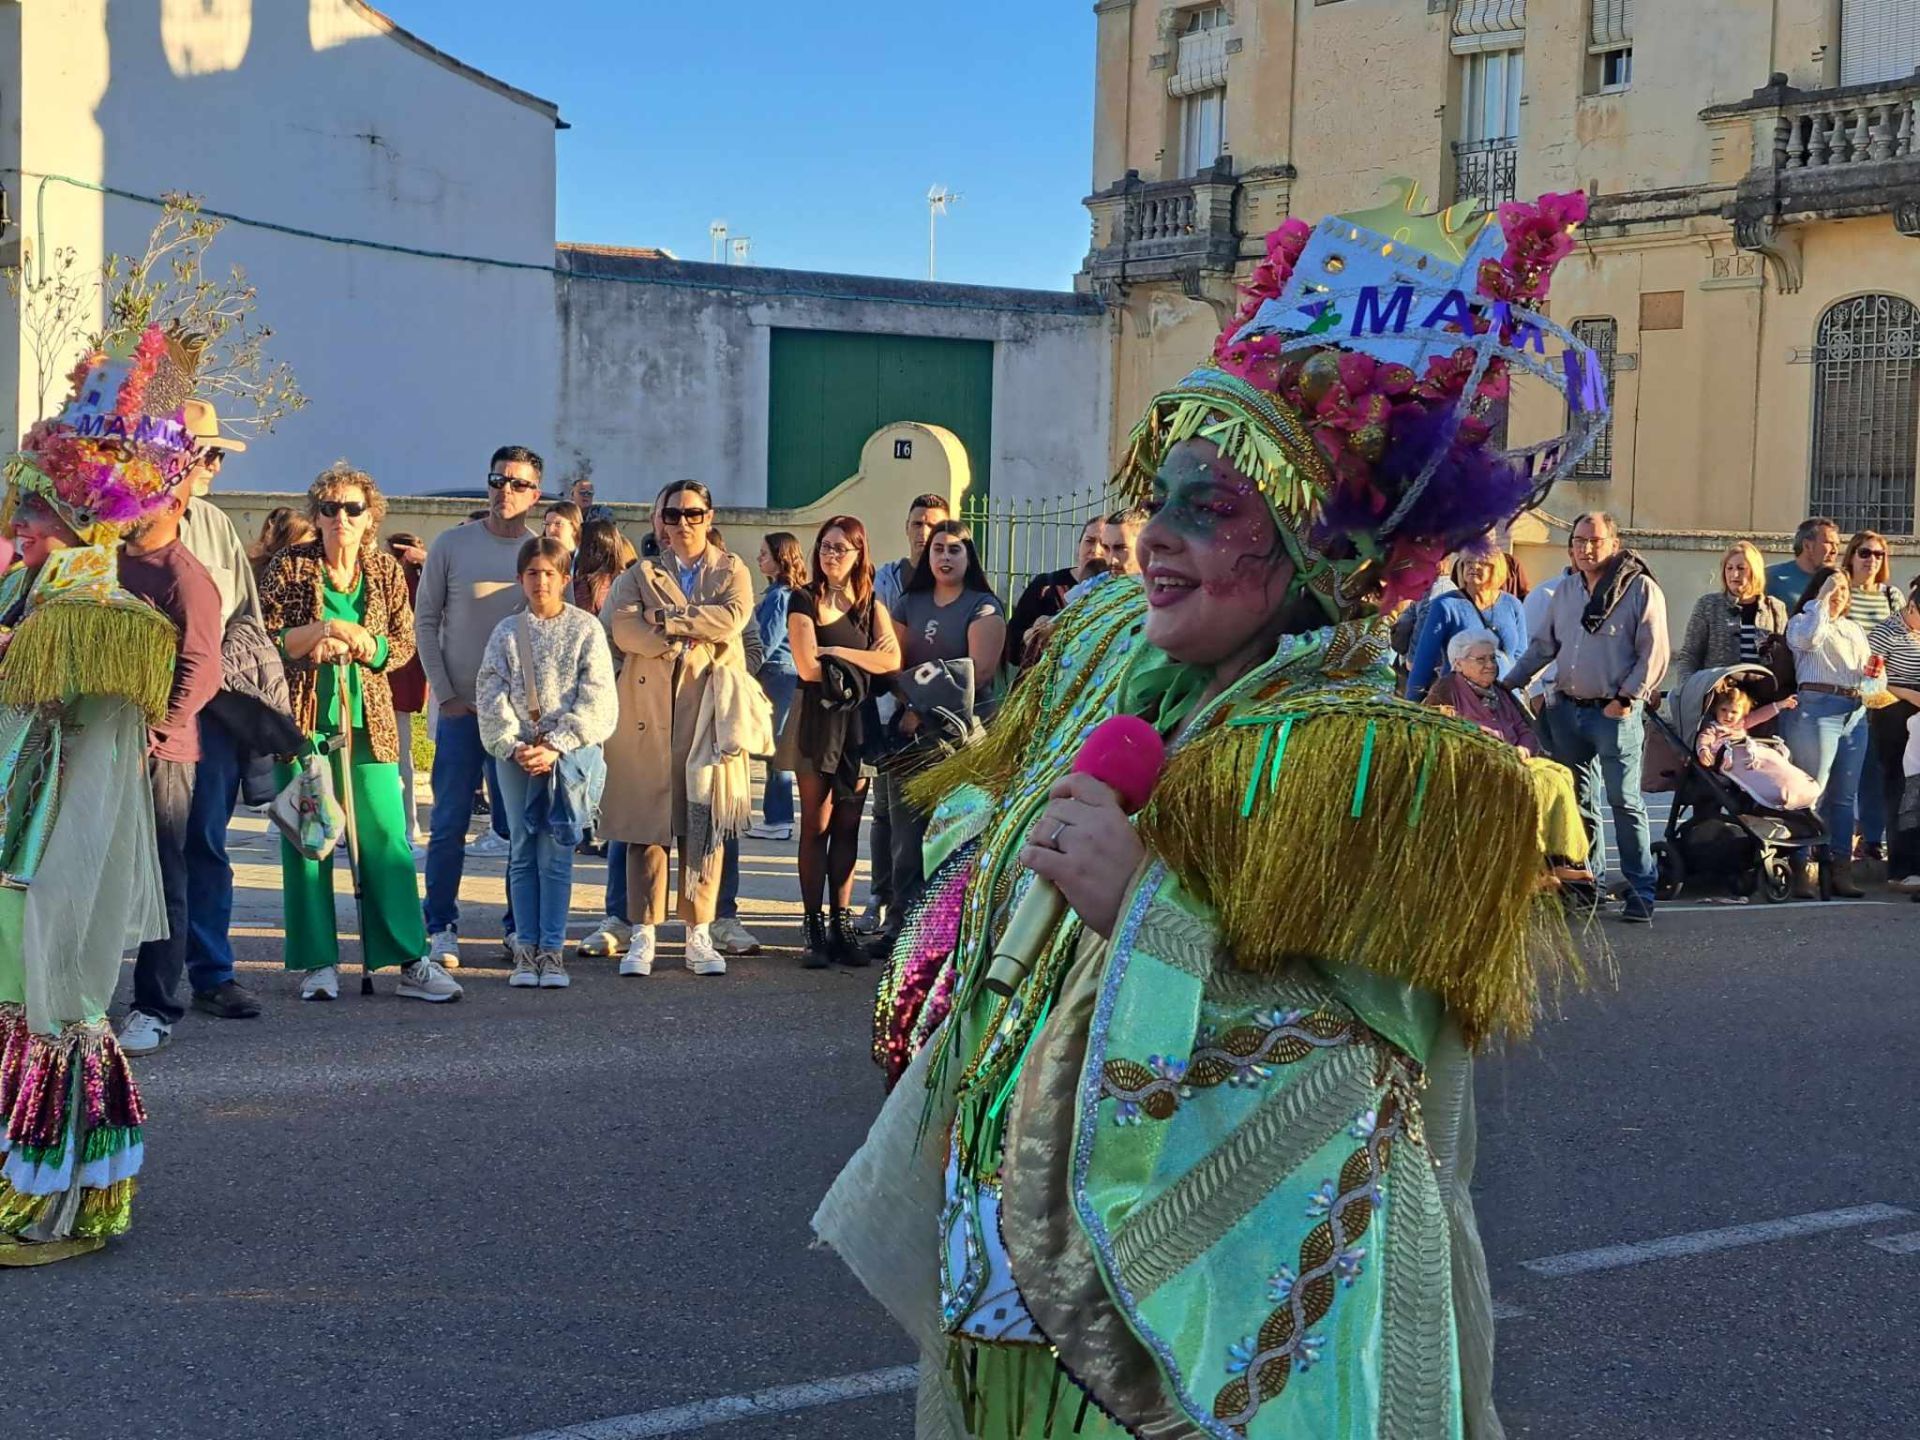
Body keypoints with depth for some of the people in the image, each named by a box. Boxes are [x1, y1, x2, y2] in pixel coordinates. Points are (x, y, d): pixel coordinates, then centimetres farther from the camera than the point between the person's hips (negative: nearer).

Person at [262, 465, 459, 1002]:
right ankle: (319, 963, 8)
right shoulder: (291, 566, 2)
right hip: (303, 717, -1)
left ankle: (411, 961, 1)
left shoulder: (385, 570, 8)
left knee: (386, 838, -1)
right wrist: (320, 630, -15)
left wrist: (365, 646, -12)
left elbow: (404, 642, 8)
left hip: (368, 718, 2)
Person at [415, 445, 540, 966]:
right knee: (449, 824, 0)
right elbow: (426, 621, 4)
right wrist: (445, 694, -2)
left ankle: (520, 926, 16)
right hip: (461, 708, -1)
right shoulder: (452, 545, 2)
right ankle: (441, 928, 8)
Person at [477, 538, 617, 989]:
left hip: (571, 753, -2)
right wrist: (513, 746, -12)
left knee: (556, 855, -2)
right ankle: (526, 952, 9)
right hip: (517, 754, 2)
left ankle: (552, 951, 2)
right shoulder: (507, 632, 9)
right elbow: (492, 696, 2)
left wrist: (556, 746, -13)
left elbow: (596, 697, -5)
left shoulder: (586, 628, 2)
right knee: (524, 854, 5)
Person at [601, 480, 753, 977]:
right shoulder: (641, 574, 15)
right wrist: (687, 643, -12)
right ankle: (643, 936, 2)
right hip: (649, 712, 0)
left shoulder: (731, 571, 14)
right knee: (646, 824, -2)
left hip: (709, 708, 0)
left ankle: (700, 936, 4)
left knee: (705, 823, -1)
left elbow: (732, 617, -7)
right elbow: (623, 628, -4)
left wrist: (668, 617, -8)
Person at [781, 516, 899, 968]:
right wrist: (864, 659, -4)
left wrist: (838, 653, -11)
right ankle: (815, 928, -2)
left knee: (848, 825, 4)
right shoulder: (804, 601, 2)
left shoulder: (872, 606, 13)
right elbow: (808, 667, -11)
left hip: (859, 719, 3)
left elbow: (893, 660, -4)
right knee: (816, 825, -4)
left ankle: (841, 922, 8)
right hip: (817, 717, -3)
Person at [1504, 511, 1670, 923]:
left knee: (1624, 801, -7)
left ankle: (1640, 892, -3)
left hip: (1615, 713, -6)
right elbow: (1543, 645, 22)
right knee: (1579, 802, 11)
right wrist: (1507, 683, 15)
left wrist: (1626, 697, -15)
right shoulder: (1566, 591, 14)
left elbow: (1654, 653, -9)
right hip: (1567, 709, 6)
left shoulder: (1640, 588, -5)